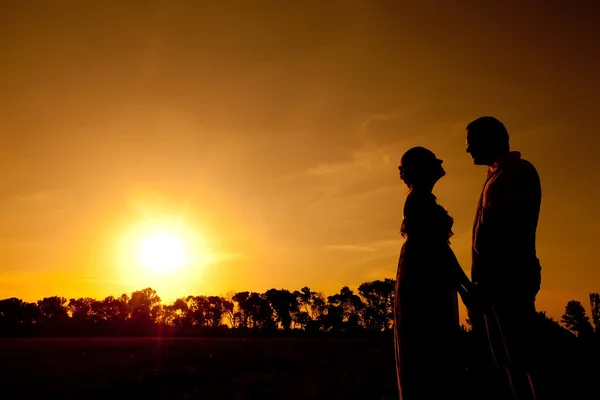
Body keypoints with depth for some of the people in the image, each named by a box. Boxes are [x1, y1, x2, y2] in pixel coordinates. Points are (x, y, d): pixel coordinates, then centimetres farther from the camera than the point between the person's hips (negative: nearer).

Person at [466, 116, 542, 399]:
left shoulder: (518, 170, -3)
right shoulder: (497, 177, 23)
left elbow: (517, 227, -15)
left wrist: (489, 276, -22)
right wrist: (482, 278, 16)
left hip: (509, 275, -9)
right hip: (495, 278, 9)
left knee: (520, 359, -11)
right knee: (510, 360, 7)